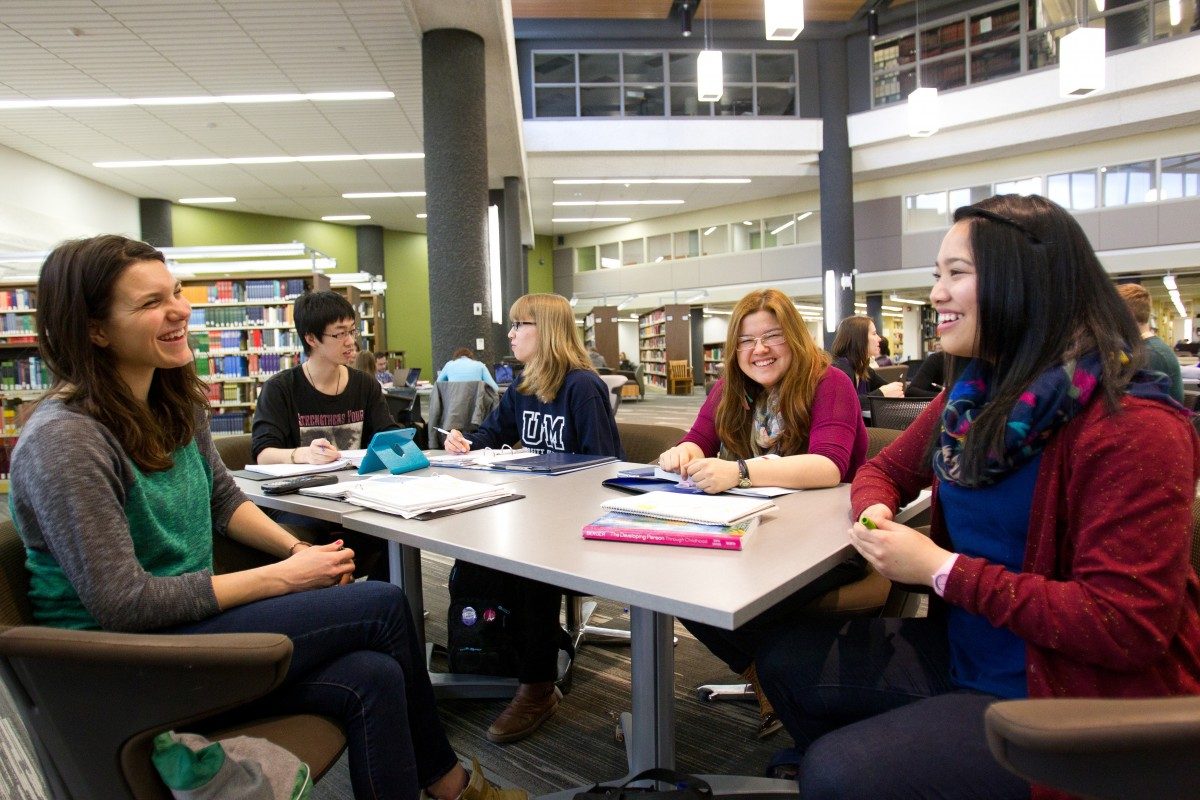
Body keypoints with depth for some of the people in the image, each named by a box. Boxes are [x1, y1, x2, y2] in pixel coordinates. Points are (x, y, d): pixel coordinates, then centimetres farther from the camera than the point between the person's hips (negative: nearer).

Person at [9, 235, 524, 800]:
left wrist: (299, 550, -3)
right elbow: (121, 602, -23)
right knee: (383, 605, -13)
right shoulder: (63, 441, -22)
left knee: (371, 678, -17)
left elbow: (224, 500, 14)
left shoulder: (175, 403, 3)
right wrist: (282, 578, -19)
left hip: (186, 616, 7)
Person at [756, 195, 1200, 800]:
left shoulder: (1133, 426, -21)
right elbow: (883, 471, 14)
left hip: (1067, 700, -7)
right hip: (960, 654, 7)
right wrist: (873, 513, -10)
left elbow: (1126, 626, -24)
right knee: (783, 658, 3)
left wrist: (942, 570, -23)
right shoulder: (974, 396, 1)